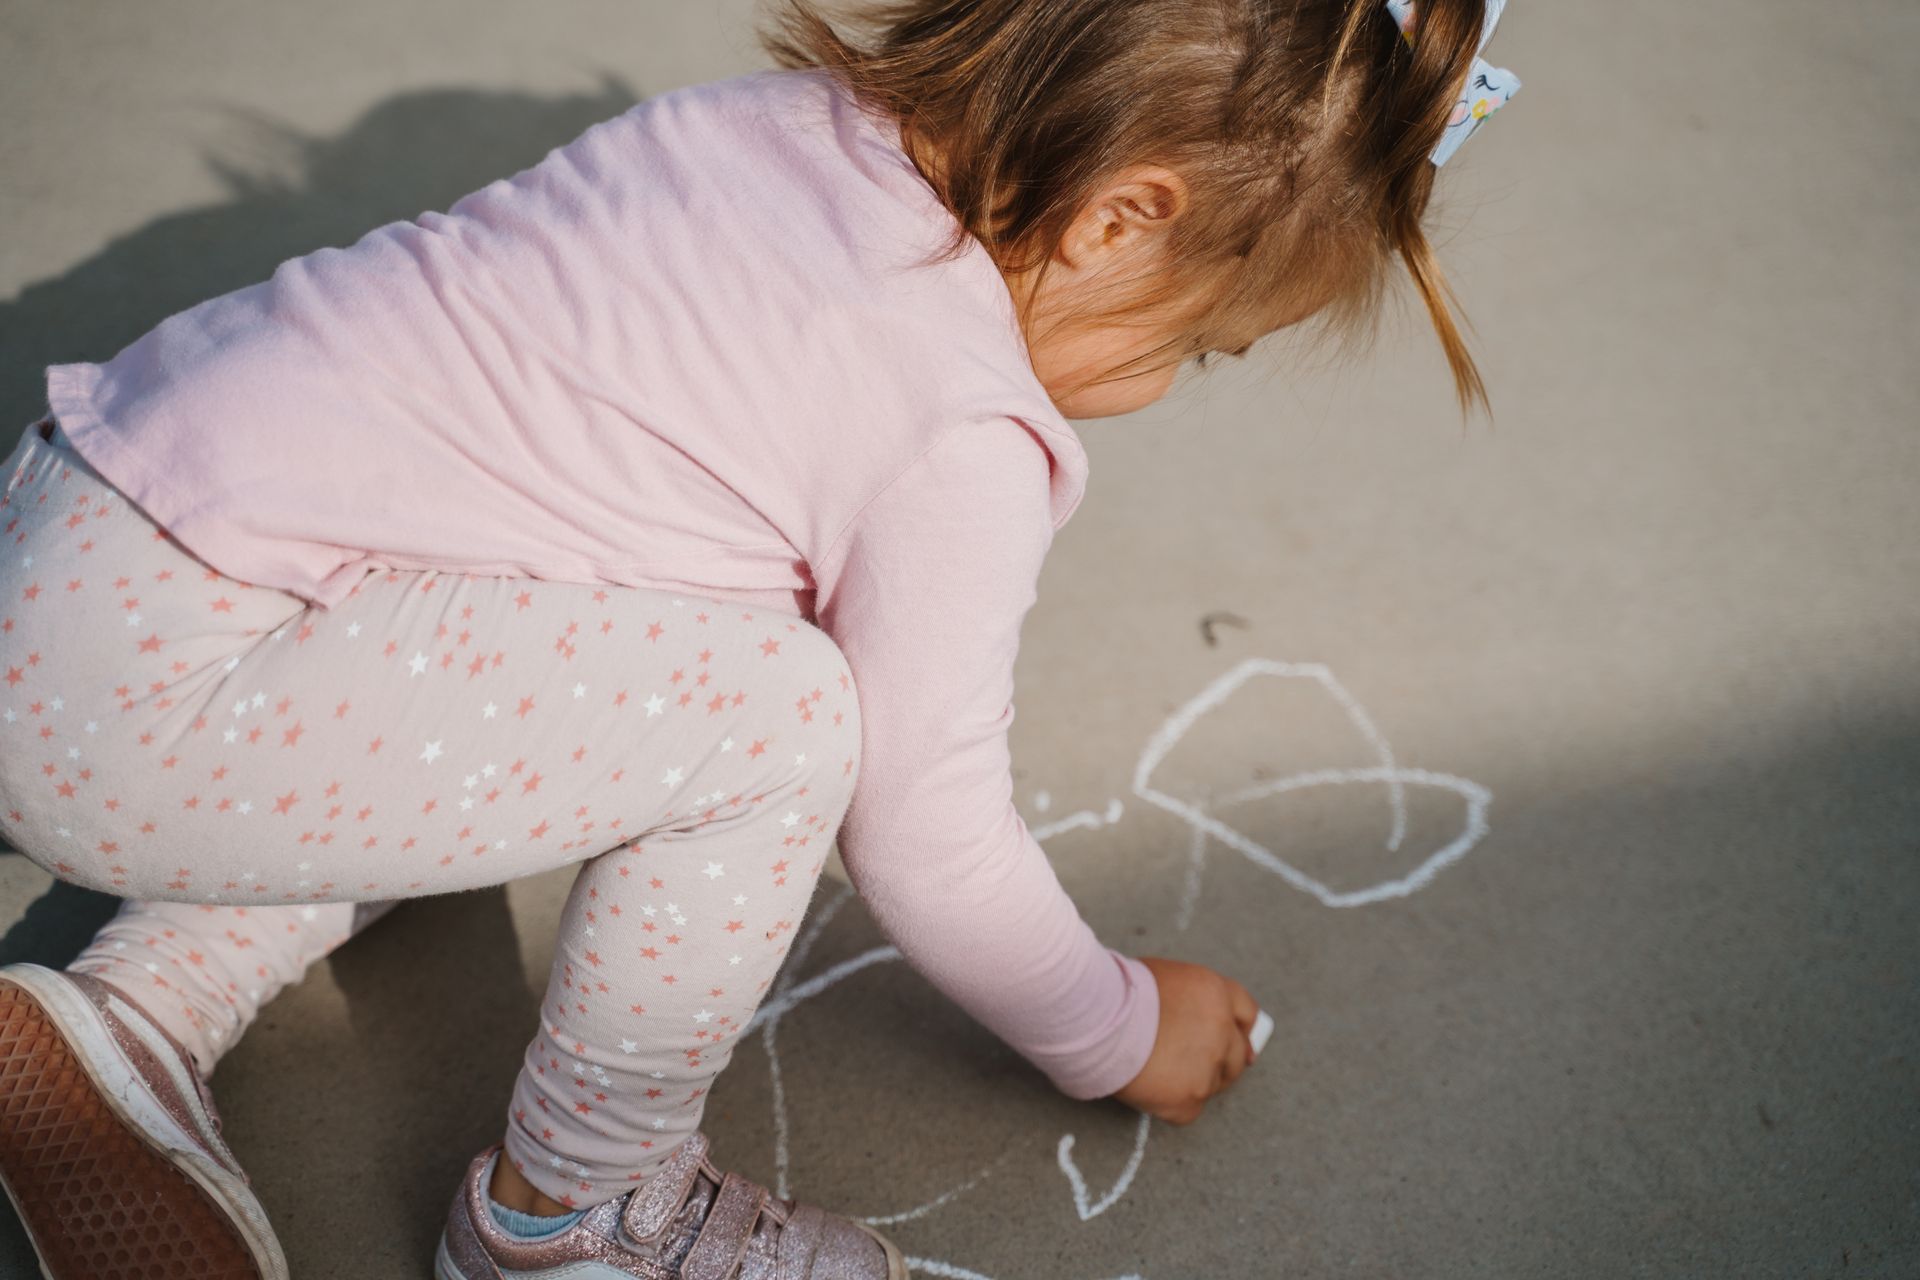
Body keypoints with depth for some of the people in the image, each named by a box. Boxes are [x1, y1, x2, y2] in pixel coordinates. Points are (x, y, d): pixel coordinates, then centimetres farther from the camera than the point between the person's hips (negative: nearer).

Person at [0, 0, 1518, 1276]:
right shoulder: (972, 437, -15)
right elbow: (933, 842, -6)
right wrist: (1119, 1032, 14)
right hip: (146, 693, -9)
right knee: (775, 717, -15)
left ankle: (133, 1014, 21)